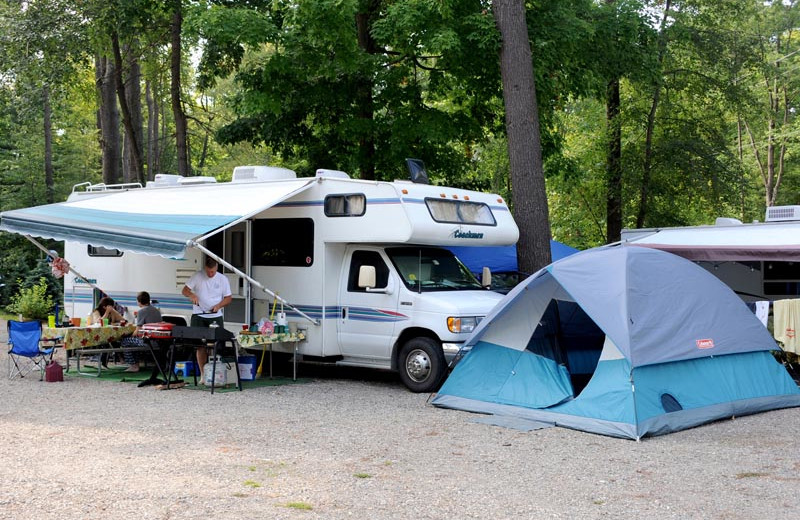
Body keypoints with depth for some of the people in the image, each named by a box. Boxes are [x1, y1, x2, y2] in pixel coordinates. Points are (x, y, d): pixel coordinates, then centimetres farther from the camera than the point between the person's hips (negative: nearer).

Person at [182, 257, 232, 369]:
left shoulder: (223, 279, 3)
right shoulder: (197, 276, 0)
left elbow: (228, 298, 7)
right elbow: (184, 290, 0)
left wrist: (218, 306, -12)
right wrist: (191, 295, -22)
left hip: (215, 317, 1)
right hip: (199, 316, 0)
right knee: (200, 346, 0)